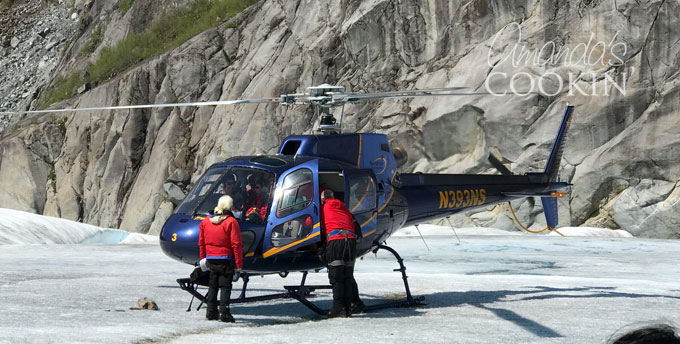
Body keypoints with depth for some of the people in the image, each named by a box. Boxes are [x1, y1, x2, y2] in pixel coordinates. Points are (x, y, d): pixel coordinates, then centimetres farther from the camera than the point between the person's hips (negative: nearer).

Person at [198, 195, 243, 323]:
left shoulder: (205, 222, 5)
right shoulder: (231, 222, -12)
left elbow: (201, 243, 11)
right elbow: (236, 244, -12)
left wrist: (203, 258, 22)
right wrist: (239, 264, -8)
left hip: (211, 259, 5)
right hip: (225, 259, -5)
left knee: (212, 285, 16)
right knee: (225, 286, 0)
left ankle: (211, 312, 17)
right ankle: (224, 313, -6)